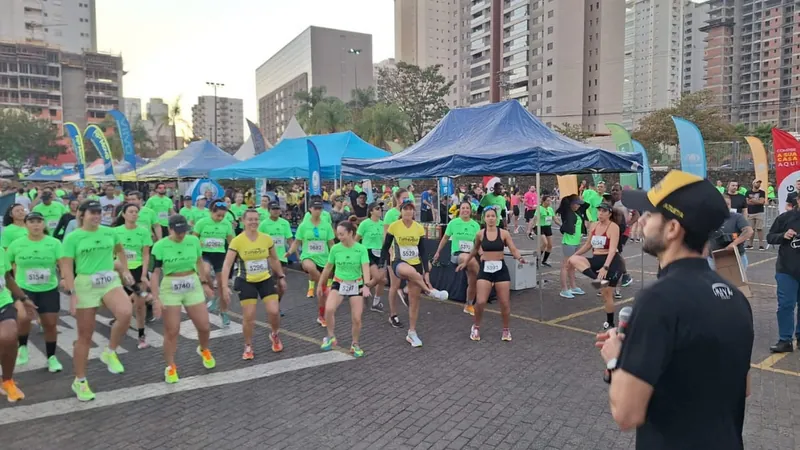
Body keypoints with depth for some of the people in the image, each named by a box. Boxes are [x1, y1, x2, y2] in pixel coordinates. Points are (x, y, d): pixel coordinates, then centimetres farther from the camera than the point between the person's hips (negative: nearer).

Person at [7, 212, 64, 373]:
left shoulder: (54, 243, -6)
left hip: (49, 290, 0)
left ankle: (51, 357, 22)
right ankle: (22, 347, 8)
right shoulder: (16, 244, -2)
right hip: (24, 289, 0)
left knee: (50, 324, 4)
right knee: (24, 318, -22)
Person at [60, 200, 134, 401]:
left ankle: (110, 352, -2)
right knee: (85, 335, 5)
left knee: (125, 314, -28)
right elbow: (66, 267, -7)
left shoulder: (109, 232, 6)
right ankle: (80, 381, 22)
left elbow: (120, 250, 26)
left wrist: (125, 270, 19)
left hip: (111, 281, 3)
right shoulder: (72, 237, -4)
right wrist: (72, 293, -14)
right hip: (86, 285, -2)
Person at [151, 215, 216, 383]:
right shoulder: (160, 246, -12)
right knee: (172, 331, 2)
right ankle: (170, 367, 21)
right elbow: (155, 273, -11)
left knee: (204, 327, 6)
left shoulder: (194, 241, -4)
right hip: (170, 289, -3)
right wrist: (156, 299, -15)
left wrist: (204, 283, 14)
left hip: (193, 287, 3)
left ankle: (204, 350, 39)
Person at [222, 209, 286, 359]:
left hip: (266, 280, 2)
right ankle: (248, 347, 21)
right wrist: (225, 287, -23)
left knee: (274, 311, -6)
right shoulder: (237, 241, -15)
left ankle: (275, 336, 25)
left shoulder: (267, 239, -6)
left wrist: (281, 277, 11)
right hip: (246, 282, -2)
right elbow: (227, 264, -16)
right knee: (248, 316, -1)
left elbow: (274, 259, 10)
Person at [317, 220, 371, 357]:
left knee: (356, 319, -2)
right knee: (329, 309, -24)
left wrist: (366, 285, -37)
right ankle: (331, 337, 1)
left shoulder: (361, 249, -12)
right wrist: (320, 284, 13)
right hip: (338, 284, 1)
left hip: (356, 285, -1)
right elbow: (328, 267, 7)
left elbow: (365, 268, -21)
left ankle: (355, 344, 23)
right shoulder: (335, 249, -6)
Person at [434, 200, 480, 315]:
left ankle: (469, 305, 27)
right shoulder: (453, 223, 0)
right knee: (471, 260, -40)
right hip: (457, 254, -3)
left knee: (472, 283, 4)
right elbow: (445, 238, 11)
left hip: (471, 255, 3)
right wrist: (438, 252, 14)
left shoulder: (476, 225, 4)